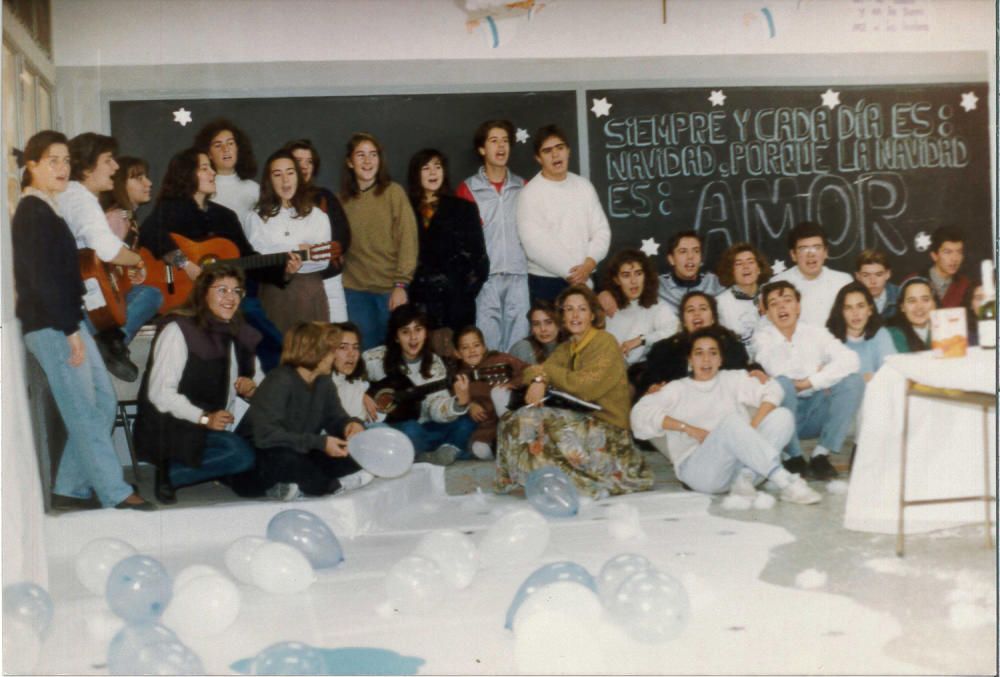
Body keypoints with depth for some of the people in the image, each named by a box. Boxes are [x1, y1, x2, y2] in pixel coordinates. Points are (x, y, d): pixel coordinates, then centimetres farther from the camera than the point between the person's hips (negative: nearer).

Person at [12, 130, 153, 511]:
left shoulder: (46, 212, 18)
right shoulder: (33, 214, -12)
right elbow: (41, 278, -18)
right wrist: (70, 330, -20)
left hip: (66, 322, 10)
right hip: (50, 326, -10)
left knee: (102, 405, 10)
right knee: (84, 413, -7)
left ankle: (70, 489, 15)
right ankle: (114, 494, -3)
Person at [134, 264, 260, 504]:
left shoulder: (238, 334, 11)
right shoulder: (178, 329, -11)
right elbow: (159, 392, -18)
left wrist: (252, 387, -7)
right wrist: (204, 418, -28)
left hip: (215, 429, 8)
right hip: (169, 429, -8)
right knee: (242, 454, -27)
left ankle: (175, 472, -1)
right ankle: (169, 474, -9)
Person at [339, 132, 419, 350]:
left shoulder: (394, 192, -3)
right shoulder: (342, 199, 7)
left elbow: (408, 241, -7)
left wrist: (401, 284, -12)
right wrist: (338, 282, 2)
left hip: (390, 289, -2)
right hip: (355, 289, 3)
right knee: (365, 351, 7)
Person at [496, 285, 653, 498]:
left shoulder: (605, 342, -5)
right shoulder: (566, 348, 17)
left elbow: (585, 386, -18)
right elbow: (533, 371, 7)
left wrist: (546, 371, -7)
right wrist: (537, 379, -18)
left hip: (608, 428, -7)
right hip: (579, 420, 7)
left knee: (540, 423, -28)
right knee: (517, 421, -13)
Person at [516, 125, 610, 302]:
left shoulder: (584, 186, 9)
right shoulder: (530, 193, -7)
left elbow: (601, 230, 6)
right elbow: (535, 245, -15)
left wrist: (588, 264, -12)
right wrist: (571, 272, -14)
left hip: (586, 279, 4)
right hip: (546, 282, -4)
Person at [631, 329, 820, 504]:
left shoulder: (733, 379, 25)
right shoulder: (677, 389, 21)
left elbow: (772, 391, 8)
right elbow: (641, 413, 4)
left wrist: (753, 429, -10)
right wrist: (689, 429, -7)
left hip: (742, 461, 3)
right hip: (698, 466, -3)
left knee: (783, 415, -16)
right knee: (732, 422, -32)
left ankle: (745, 478, -30)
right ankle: (786, 483, -37)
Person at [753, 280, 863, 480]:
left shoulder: (815, 332, 5)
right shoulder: (763, 337, 0)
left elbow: (850, 360, -12)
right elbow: (778, 370, -21)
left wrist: (809, 382, -18)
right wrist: (818, 373, -9)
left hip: (817, 412, 3)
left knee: (854, 380, -19)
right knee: (782, 383, -33)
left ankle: (821, 454, -15)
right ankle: (794, 457, -17)